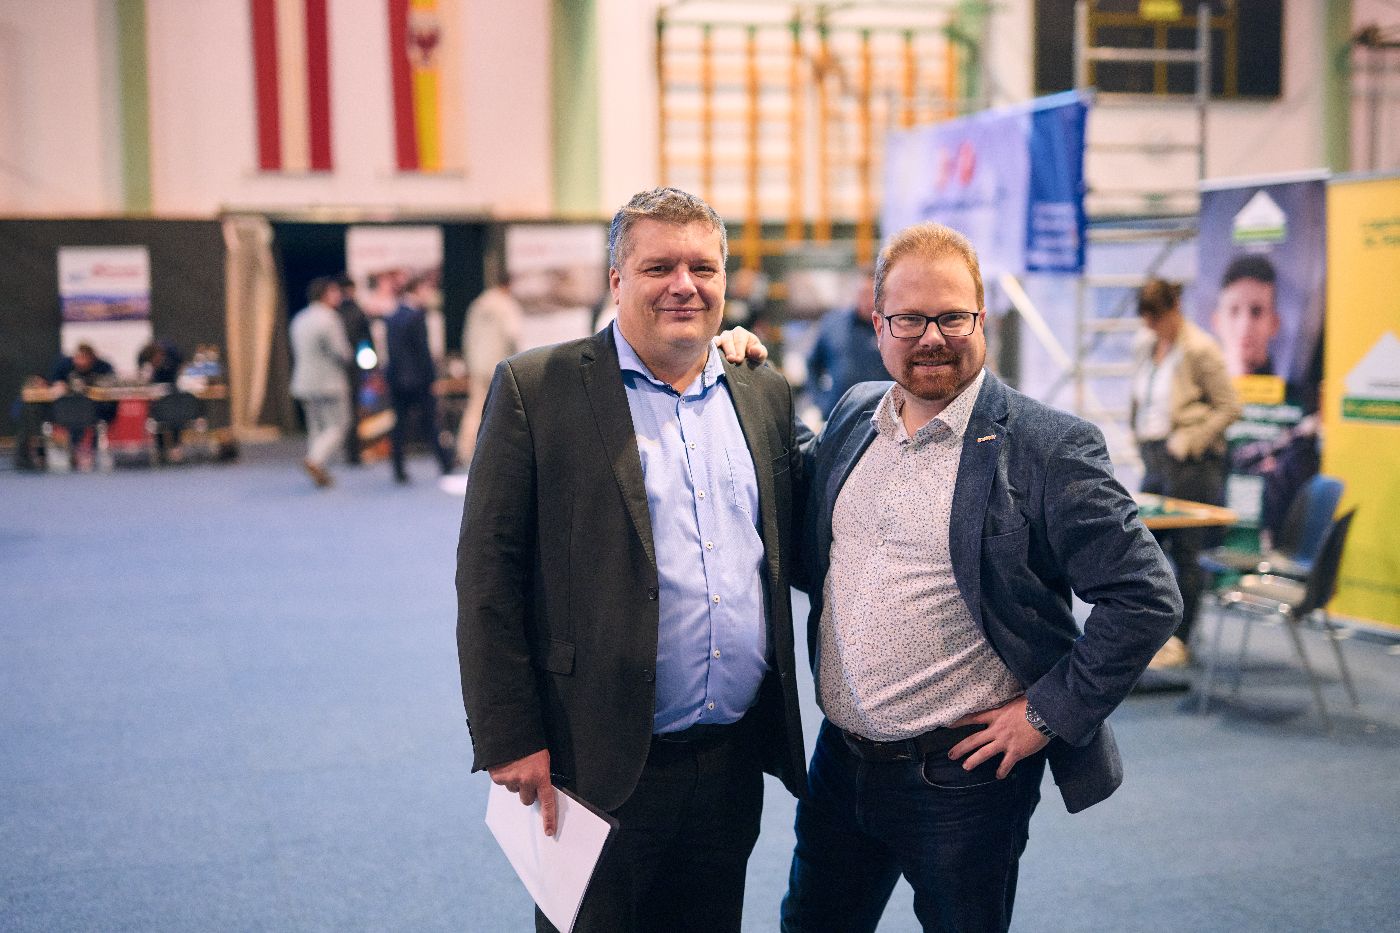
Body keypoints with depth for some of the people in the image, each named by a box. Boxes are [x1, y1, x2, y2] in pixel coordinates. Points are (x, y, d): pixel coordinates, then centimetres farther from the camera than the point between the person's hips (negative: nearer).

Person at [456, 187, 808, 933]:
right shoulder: (537, 389, -6)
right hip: (602, 767, -4)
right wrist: (509, 739, -11)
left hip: (735, 762, 5)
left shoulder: (764, 393, 9)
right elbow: (488, 573, -8)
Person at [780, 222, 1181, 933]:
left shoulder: (1048, 446, -12)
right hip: (840, 761, 5)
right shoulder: (852, 415, 6)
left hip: (964, 777, -5)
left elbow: (1145, 596, -14)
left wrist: (1049, 714, -13)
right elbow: (813, 552, 20)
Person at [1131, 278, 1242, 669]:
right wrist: (1139, 437, 13)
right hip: (1155, 459, 8)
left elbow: (1230, 407, -10)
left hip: (1190, 464, -7)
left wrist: (1188, 442, -14)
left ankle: (1179, 642, 8)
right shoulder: (1144, 345, 9)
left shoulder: (1200, 350, -12)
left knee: (1186, 553, 0)